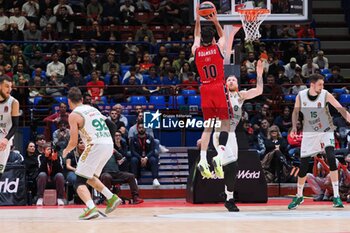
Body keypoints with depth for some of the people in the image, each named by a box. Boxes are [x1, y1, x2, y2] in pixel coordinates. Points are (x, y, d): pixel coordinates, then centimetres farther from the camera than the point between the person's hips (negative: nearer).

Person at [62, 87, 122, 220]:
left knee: (79, 182, -2)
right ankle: (112, 198, 18)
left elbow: (74, 141, -6)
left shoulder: (74, 115, -2)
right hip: (109, 145, 7)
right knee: (89, 177, 27)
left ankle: (91, 209, -23)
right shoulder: (93, 109, 20)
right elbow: (112, 127, 21)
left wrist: (66, 151, 15)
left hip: (96, 146, -7)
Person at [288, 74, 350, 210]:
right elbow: (295, 112, 6)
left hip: (326, 131, -2)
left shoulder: (325, 95, -14)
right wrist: (294, 127, -8)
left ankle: (336, 196, -18)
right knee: (303, 165, 2)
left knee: (331, 158, -23)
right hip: (309, 133, 2)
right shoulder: (300, 96, -10)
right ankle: (299, 196, 24)